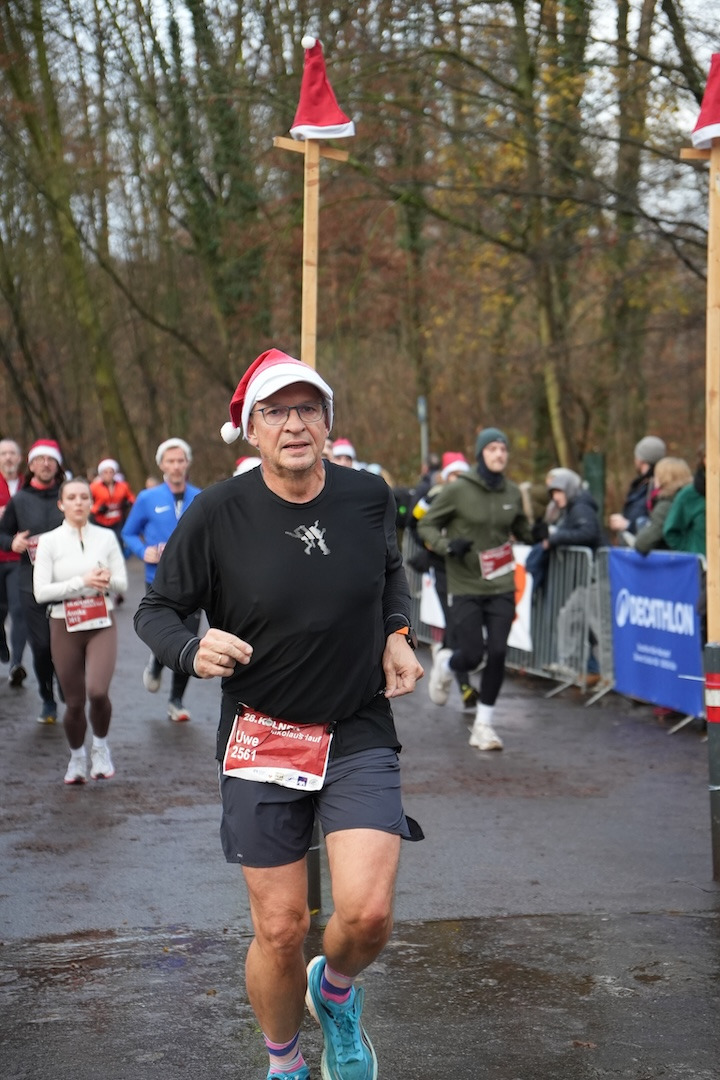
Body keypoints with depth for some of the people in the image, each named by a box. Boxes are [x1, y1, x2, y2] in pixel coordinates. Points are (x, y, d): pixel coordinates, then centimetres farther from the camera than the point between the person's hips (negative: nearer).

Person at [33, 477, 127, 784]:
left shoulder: (106, 537, 4)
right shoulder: (49, 541, -2)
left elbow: (122, 585, 5)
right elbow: (41, 592, -9)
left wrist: (107, 580, -18)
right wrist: (82, 581, -18)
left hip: (102, 625, 0)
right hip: (64, 627, 0)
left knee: (97, 691, -20)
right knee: (74, 702, 4)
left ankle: (100, 746, 8)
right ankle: (77, 757, 31)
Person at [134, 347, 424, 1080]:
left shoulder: (367, 496, -2)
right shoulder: (218, 513, -10)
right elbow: (154, 610, -2)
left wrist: (396, 632, 4)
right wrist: (193, 650, -23)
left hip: (359, 735, 2)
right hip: (261, 738, -1)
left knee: (367, 914, -14)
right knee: (280, 930, 2)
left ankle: (335, 991, 23)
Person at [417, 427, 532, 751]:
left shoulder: (512, 492, 4)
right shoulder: (458, 489, -8)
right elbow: (426, 525, -2)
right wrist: (446, 545, -19)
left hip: (501, 587, 3)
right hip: (466, 588, -3)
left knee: (497, 653, -5)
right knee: (471, 656, -6)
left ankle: (483, 724, 10)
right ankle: (445, 663, 33)